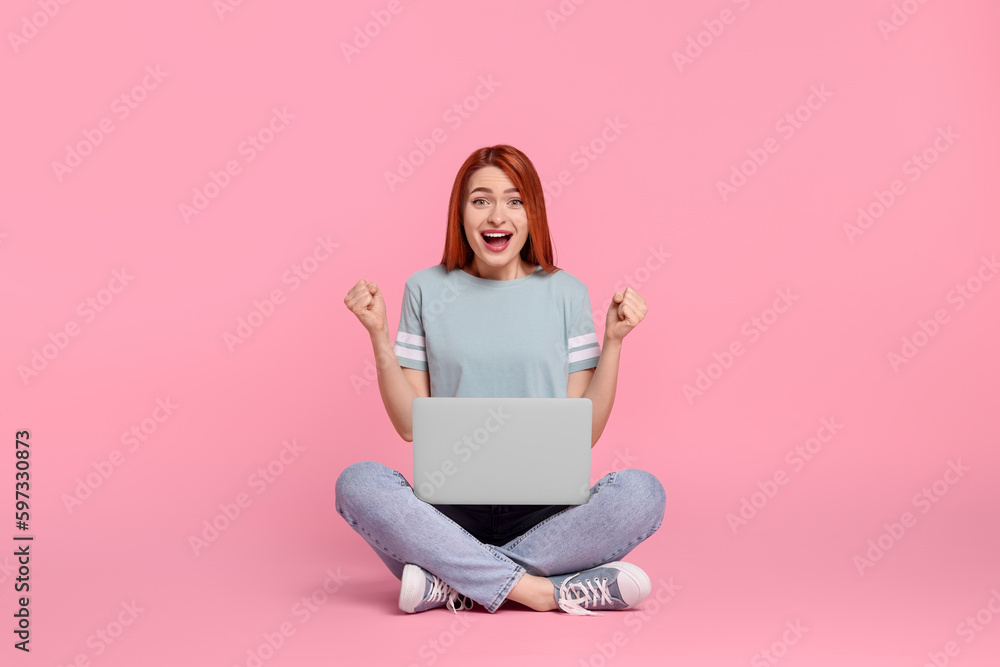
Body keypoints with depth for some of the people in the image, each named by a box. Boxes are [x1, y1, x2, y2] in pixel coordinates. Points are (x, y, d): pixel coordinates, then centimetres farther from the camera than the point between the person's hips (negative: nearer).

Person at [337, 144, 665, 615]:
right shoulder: (427, 290, 6)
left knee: (642, 493, -28)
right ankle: (536, 588, -28)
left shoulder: (565, 292, 5)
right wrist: (378, 334, -5)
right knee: (357, 483, -28)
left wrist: (614, 340, -6)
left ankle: (452, 582, -23)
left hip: (545, 509, 1)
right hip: (450, 507, 0)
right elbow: (410, 425, 3)